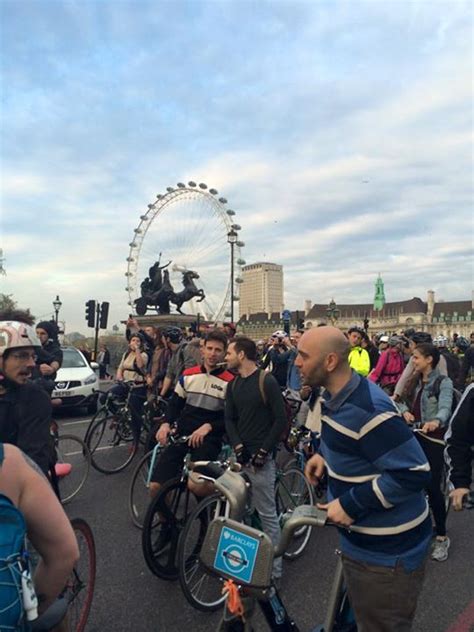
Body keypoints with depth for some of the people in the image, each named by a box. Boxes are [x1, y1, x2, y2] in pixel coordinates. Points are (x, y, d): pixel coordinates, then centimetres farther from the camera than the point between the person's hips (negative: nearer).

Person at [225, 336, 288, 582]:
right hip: (239, 456, 6)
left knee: (267, 514, 1)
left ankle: (275, 567, 15)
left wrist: (263, 451, -13)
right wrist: (237, 446, -7)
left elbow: (280, 420, -11)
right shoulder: (233, 385, 9)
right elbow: (229, 419, 8)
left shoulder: (267, 382, -10)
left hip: (260, 459, -6)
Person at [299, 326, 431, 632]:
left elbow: (415, 472, -30)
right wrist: (324, 454, -1)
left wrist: (350, 504, -26)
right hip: (360, 539, 9)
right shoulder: (337, 397, -1)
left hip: (388, 551, -9)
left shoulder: (367, 408, -31)